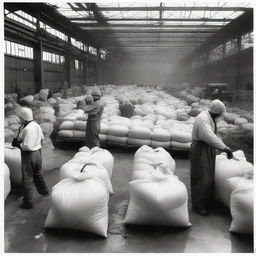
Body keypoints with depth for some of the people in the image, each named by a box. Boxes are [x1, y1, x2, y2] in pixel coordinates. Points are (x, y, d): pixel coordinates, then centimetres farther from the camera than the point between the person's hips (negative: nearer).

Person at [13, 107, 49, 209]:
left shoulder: (27, 129, -26)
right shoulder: (37, 125, 0)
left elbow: (27, 147, -28)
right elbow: (41, 138, 14)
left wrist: (17, 143, -14)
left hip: (29, 155, -8)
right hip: (38, 153, 8)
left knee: (27, 179, 4)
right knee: (37, 173, 29)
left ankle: (28, 202, 13)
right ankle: (44, 190, 48)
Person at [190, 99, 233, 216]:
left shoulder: (211, 118, 10)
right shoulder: (203, 119, -22)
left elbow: (214, 135, 15)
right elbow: (209, 137, -33)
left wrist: (225, 148, 8)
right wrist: (225, 148, -30)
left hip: (209, 150, 10)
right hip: (200, 151, -10)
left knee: (209, 178, 17)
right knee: (201, 179, -2)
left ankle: (207, 202, 32)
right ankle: (198, 206, 10)